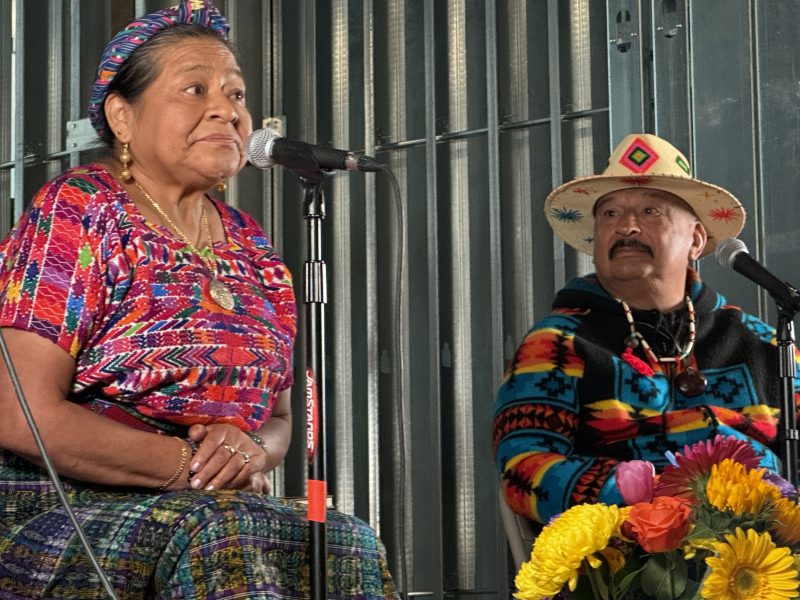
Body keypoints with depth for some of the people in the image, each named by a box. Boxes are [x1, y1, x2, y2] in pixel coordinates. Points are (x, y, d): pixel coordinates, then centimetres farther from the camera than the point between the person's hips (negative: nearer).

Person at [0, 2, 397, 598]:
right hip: (53, 514, -6)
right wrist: (191, 463, -15)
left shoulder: (248, 247, 14)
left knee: (349, 544, -22)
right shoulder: (78, 209, -6)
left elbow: (277, 416, 20)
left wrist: (252, 451, -6)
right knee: (221, 536, -35)